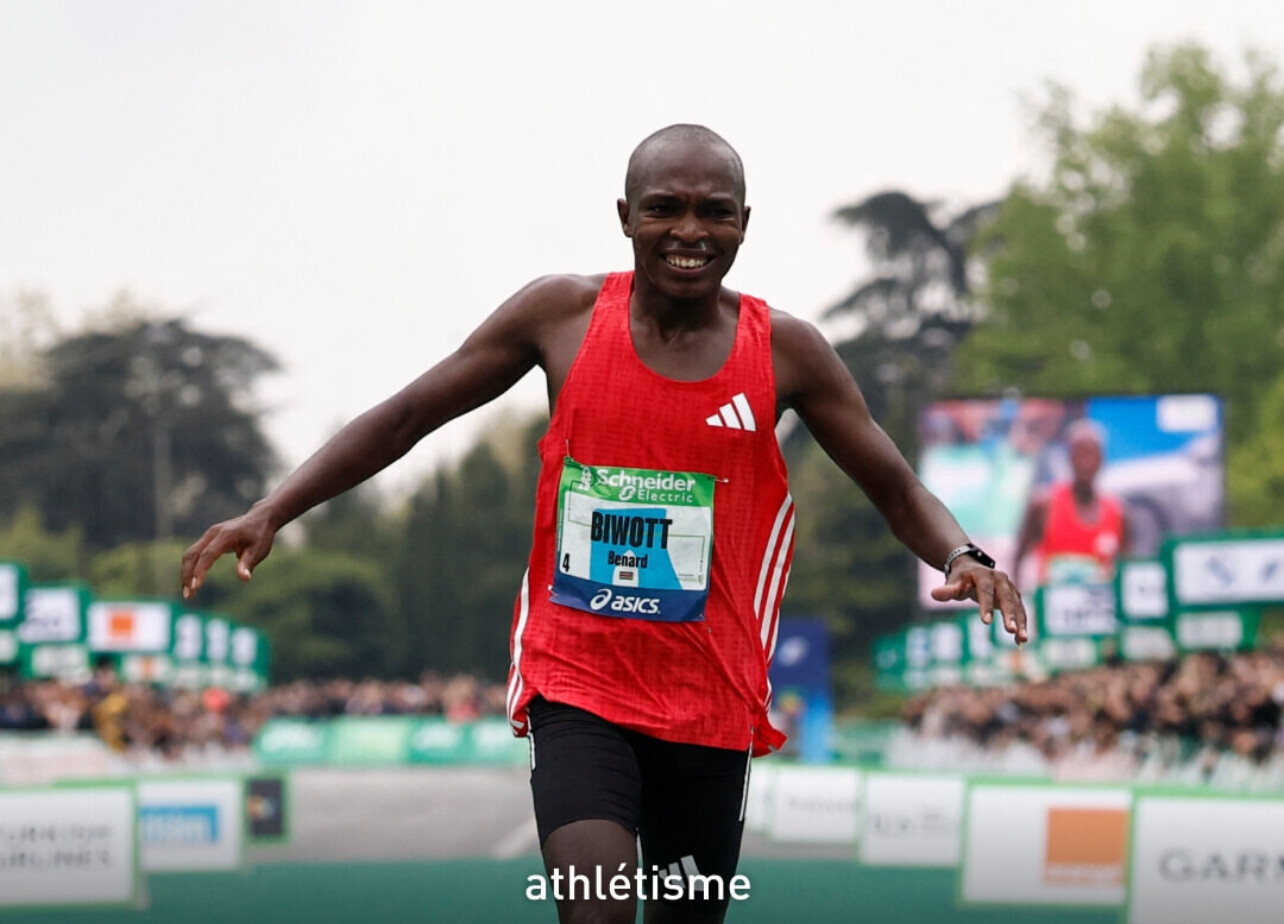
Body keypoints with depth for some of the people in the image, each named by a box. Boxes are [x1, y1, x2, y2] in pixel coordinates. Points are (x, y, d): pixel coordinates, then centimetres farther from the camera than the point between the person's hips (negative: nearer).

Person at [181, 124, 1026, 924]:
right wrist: (271, 514, -3)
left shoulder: (782, 351, -2)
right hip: (575, 680, -2)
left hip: (710, 701, 2)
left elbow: (900, 492, 4)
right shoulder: (563, 316, -2)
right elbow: (407, 417, 5)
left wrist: (963, 556, -19)